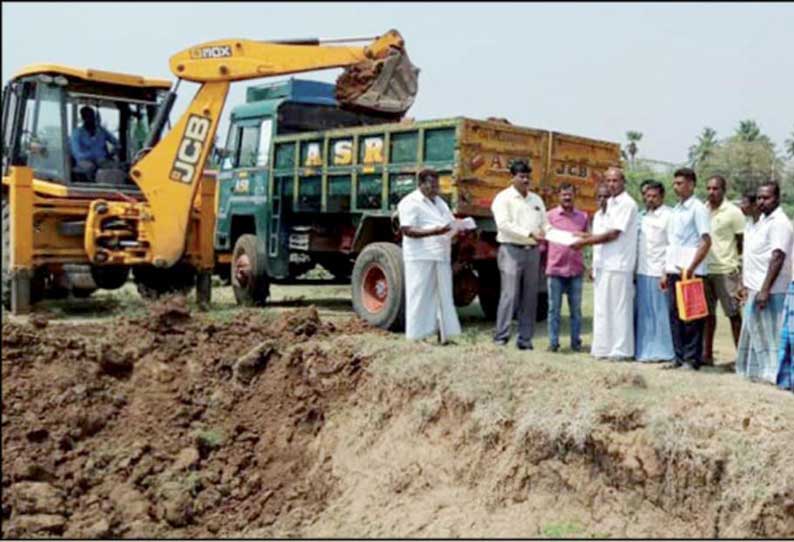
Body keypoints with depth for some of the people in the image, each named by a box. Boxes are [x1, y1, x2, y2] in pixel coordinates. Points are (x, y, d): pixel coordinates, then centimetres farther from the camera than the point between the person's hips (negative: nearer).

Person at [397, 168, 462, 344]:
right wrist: (434, 232, -24)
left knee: (443, 297, 10)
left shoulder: (439, 202, 21)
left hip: (442, 256, 8)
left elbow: (452, 222, 26)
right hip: (421, 258, -8)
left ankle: (442, 333, 17)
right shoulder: (410, 203, -6)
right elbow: (407, 230, -15)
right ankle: (419, 336, 3)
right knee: (421, 297, -3)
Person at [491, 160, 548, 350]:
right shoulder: (503, 198, -1)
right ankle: (501, 338, -7)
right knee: (509, 295, -11)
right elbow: (504, 224, -13)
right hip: (511, 250, -6)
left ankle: (525, 339, 11)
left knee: (530, 298, 6)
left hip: (532, 251, 6)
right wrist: (530, 234, -19)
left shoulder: (536, 199, 18)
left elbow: (545, 225, 16)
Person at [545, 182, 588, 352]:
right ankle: (553, 342, 9)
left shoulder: (583, 217, 8)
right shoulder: (550, 216, 1)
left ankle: (576, 342, 14)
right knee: (554, 308, 3)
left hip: (576, 270, 2)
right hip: (555, 268, -2)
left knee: (576, 309, 7)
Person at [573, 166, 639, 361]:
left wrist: (585, 242, -10)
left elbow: (613, 234, -14)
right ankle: (605, 348, 17)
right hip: (606, 263, 8)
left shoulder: (627, 204, -9)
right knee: (603, 307, 10)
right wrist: (585, 235, 9)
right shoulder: (611, 203, 17)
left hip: (619, 265, -8)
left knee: (619, 308, -3)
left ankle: (621, 350, 4)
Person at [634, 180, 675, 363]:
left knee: (660, 312, -1)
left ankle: (661, 351, 6)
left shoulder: (669, 215, -6)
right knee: (643, 312, 10)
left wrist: (668, 271, -15)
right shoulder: (642, 216, 16)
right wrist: (634, 267, 13)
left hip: (659, 271, -7)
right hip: (642, 271, 7)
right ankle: (644, 350, 17)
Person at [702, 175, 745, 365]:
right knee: (707, 313, 10)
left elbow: (742, 243, -3)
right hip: (705, 270, 5)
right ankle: (707, 354, 18)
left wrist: (741, 269, -8)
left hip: (726, 270, -5)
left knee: (733, 313, 0)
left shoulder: (733, 212, -5)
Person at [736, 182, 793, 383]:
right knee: (754, 330, 15)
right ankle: (756, 369, 25)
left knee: (768, 332, -3)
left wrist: (765, 290, -25)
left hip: (769, 290, -9)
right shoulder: (761, 222, 16)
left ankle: (772, 372, 5)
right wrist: (747, 285, 19)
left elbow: (777, 259, -21)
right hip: (755, 288, 9)